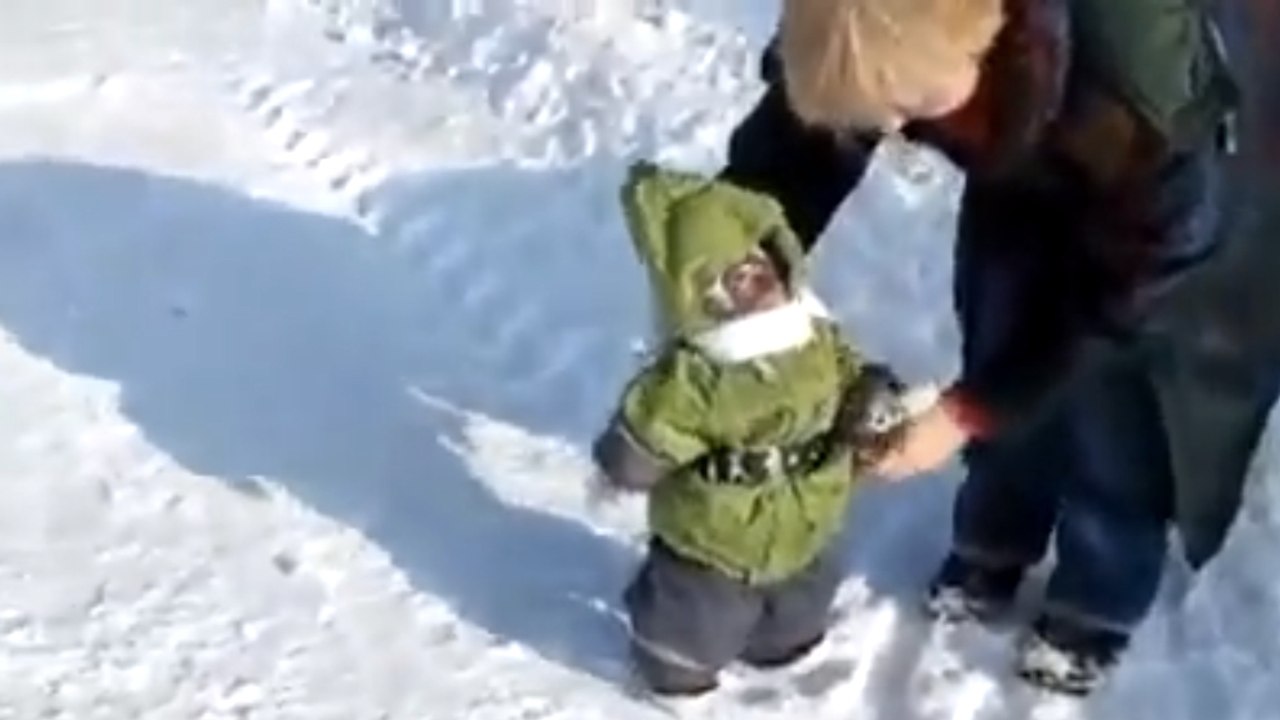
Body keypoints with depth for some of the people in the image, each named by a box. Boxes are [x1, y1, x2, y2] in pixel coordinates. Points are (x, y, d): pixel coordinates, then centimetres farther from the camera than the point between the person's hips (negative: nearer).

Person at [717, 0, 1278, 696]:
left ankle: (1098, 603, 25)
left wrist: (965, 412, -30)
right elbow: (785, 157, -18)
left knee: (1117, 402, 1)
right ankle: (993, 546, 37)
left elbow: (1118, 291, -31)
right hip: (1022, 167, 4)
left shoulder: (1131, 85, -46)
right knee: (1004, 354, 12)